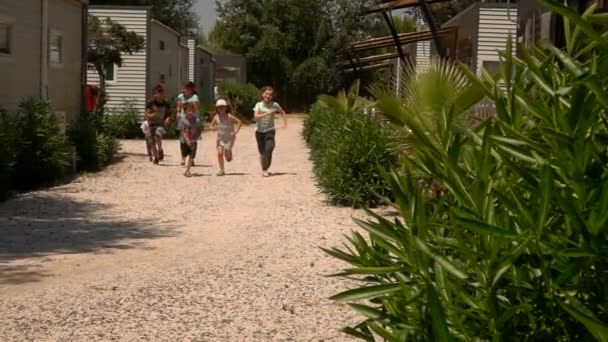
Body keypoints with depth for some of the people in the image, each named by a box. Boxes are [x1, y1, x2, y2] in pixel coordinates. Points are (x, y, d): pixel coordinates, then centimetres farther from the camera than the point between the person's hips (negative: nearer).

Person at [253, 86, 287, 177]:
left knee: (269, 149, -20)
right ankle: (264, 169, 28)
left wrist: (285, 122, 1)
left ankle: (265, 170, -19)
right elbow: (255, 116, -21)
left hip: (270, 131, -1)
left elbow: (282, 112, 15)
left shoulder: (274, 105, -3)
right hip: (259, 131, 1)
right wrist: (267, 113, -31)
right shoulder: (258, 105, -5)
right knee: (262, 151, 8)